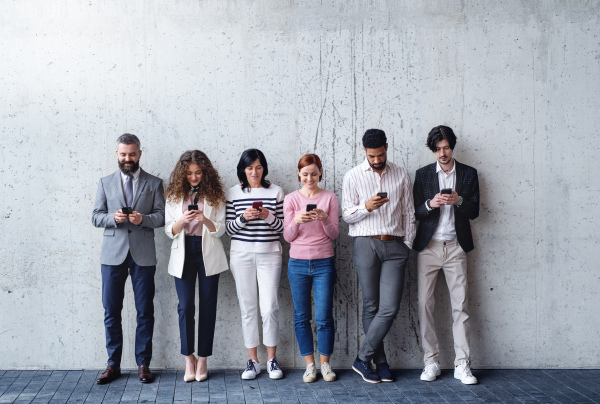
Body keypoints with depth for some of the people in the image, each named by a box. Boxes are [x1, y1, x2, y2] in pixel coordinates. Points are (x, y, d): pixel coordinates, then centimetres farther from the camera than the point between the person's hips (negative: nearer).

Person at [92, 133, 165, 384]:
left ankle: (143, 364, 12)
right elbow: (96, 217, 8)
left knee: (145, 312, 2)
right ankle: (113, 364, 13)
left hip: (143, 255, -1)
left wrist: (143, 218, -17)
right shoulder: (106, 183, 13)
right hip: (113, 254, 1)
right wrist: (113, 218, -13)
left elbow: (162, 216, 2)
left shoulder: (154, 183, 8)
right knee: (111, 311, 3)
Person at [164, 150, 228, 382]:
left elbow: (220, 230, 0)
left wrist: (206, 220, -20)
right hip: (183, 253, 1)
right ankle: (188, 359, 8)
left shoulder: (214, 195, 2)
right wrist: (182, 221, -18)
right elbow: (169, 231, 3)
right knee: (185, 306, -5)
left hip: (208, 254, 0)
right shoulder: (174, 195, 5)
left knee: (207, 306, 1)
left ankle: (202, 359, 10)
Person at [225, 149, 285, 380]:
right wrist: (244, 217, -13)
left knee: (269, 307, -5)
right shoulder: (233, 193, 6)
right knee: (248, 307, 5)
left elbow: (282, 226, 4)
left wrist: (268, 216, -14)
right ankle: (253, 361, 14)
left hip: (269, 254, -1)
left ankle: (272, 360, 10)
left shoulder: (275, 192, 5)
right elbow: (229, 229, 4)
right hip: (242, 254, 1)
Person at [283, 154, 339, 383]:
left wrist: (325, 220, -18)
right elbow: (288, 236, 1)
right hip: (298, 263, 1)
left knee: (324, 317, -2)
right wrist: (296, 221, -19)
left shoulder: (329, 198, 3)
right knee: (302, 317, 4)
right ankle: (309, 364, 16)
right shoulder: (291, 199, 3)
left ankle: (325, 363, 13)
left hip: (324, 263, -1)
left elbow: (334, 235, 1)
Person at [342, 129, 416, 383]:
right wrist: (366, 207, -17)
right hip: (366, 245, -1)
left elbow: (408, 213, 14)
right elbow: (346, 215, 2)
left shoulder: (401, 175, 10)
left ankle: (363, 358, 4)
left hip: (395, 247, 2)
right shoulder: (353, 176, 4)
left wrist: (407, 245, 7)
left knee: (390, 308, -7)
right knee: (371, 306, 2)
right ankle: (380, 362, 13)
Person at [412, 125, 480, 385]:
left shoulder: (469, 174, 8)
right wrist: (430, 204, -15)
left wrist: (459, 201, -15)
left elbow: (474, 212, 4)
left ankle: (462, 365, 2)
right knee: (425, 304, -2)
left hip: (456, 247, 0)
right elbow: (415, 212, 5)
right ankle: (431, 362, 8)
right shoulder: (423, 174, 8)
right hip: (428, 246, 1)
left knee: (460, 305, -3)